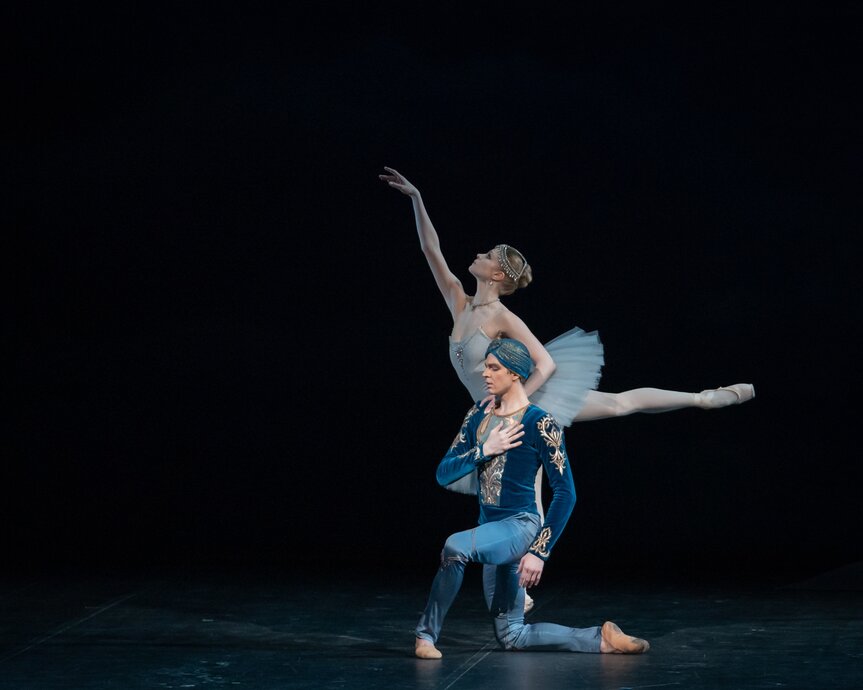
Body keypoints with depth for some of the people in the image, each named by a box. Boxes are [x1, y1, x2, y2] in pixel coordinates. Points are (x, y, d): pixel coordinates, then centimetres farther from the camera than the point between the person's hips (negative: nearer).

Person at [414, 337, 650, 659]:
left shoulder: (539, 424, -12)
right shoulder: (478, 415, 7)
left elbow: (565, 493, -13)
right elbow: (443, 474, 4)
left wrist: (540, 551, -18)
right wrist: (485, 450, -12)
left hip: (520, 527, -8)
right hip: (490, 530, 8)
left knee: (455, 546, -37)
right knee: (512, 636, 10)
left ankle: (427, 633, -22)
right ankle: (600, 637, 19)